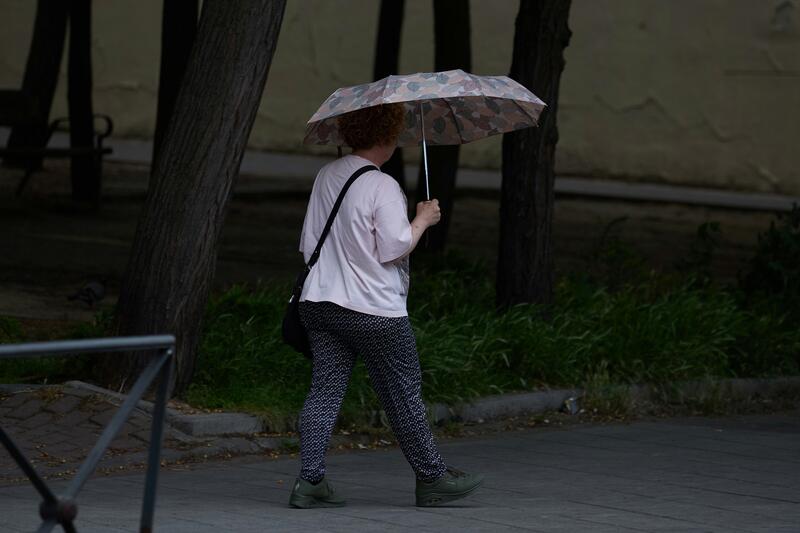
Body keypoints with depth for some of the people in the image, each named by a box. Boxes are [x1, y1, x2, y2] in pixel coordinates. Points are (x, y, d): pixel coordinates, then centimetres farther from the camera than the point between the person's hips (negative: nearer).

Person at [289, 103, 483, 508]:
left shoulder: (326, 176, 10)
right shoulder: (383, 187, -14)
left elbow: (308, 244, 15)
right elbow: (394, 248, -17)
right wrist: (423, 219, -2)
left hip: (319, 303, 7)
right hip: (375, 310, -6)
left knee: (324, 390, 4)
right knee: (404, 394, 6)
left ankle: (309, 479, -6)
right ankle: (432, 478, 18)